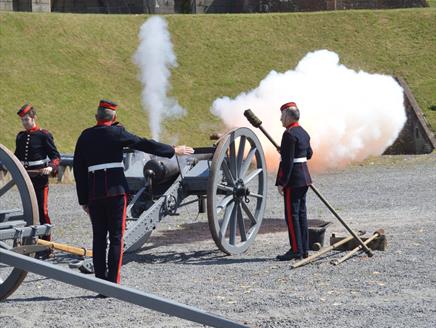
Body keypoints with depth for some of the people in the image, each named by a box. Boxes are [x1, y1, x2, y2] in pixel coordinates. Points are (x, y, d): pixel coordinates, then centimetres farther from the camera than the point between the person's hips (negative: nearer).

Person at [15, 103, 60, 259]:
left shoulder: (44, 135, -6)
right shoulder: (20, 136, 12)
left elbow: (56, 156, -7)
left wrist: (51, 167, -25)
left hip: (40, 180, -6)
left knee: (42, 212, -5)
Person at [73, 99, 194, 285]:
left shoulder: (85, 136, 10)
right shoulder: (117, 133, -2)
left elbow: (78, 170, 10)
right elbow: (144, 144, 1)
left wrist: (83, 200, 14)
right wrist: (174, 151, 11)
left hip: (94, 193, 4)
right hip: (116, 190, -4)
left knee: (98, 238, 7)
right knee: (116, 237, -1)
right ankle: (113, 283, -6)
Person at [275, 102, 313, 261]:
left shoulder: (289, 134, -16)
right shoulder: (303, 132, 12)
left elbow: (288, 160, -20)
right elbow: (309, 154, 23)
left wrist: (281, 183, -18)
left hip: (293, 178, -9)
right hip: (304, 176, 9)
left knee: (292, 214, -6)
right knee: (301, 213, 12)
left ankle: (296, 250, -5)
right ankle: (304, 249, 14)